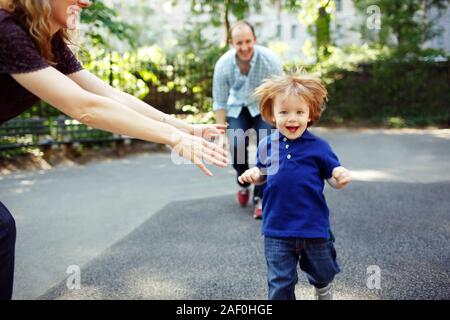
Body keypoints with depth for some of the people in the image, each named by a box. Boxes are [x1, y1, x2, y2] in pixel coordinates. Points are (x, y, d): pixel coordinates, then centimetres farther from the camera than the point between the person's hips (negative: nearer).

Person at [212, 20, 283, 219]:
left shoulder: (270, 60, -25)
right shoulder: (223, 64, -20)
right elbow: (219, 102, -9)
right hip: (237, 108, 1)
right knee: (236, 145, -19)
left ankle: (260, 198, -8)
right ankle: (243, 183, 14)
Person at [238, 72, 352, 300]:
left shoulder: (318, 147, -8)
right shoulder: (267, 146, -2)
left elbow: (333, 180, 0)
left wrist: (341, 177, -23)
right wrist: (253, 175, -7)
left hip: (313, 227, 0)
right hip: (277, 229, 1)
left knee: (322, 273, 23)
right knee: (280, 283, 8)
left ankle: (324, 294, 57)